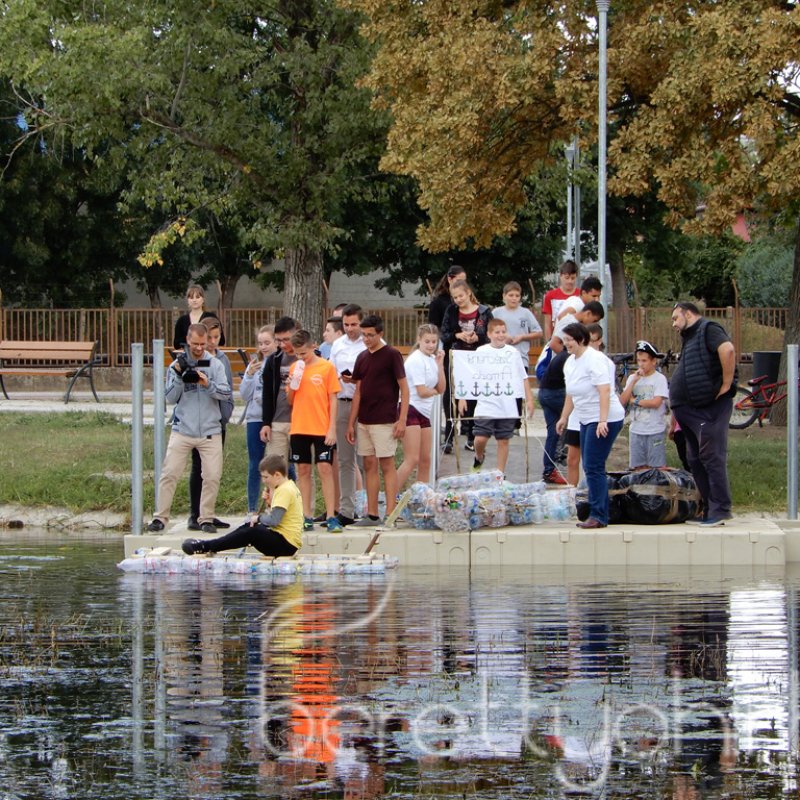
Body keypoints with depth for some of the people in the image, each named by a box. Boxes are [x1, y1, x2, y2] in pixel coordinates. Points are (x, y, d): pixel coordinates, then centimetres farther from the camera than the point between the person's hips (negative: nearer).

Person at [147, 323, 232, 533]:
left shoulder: (215, 365, 4)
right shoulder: (177, 365, 4)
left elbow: (227, 394, -5)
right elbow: (170, 398, -2)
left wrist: (208, 385, -21)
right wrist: (179, 375, -15)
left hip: (210, 431, 0)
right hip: (182, 430, 0)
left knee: (212, 477, -2)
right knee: (169, 474, -5)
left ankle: (206, 518, 9)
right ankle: (160, 517, 0)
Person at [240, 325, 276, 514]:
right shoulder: (255, 364, 10)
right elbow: (244, 395, 8)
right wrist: (249, 375, -5)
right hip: (255, 418, 4)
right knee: (254, 467, 8)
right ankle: (252, 510, 14)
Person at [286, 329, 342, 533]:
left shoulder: (326, 367, -2)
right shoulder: (295, 368, 10)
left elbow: (333, 399, -3)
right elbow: (290, 401, 14)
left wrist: (332, 429, -9)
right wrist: (292, 385, -7)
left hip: (321, 429, -4)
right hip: (299, 429, 4)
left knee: (325, 469, -8)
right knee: (303, 471, 5)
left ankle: (331, 517, -7)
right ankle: (306, 517, 8)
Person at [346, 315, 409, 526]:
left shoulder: (391, 355, -6)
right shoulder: (362, 358, 12)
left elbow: (404, 388, -7)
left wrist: (402, 419, -14)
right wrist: (351, 423, 12)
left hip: (384, 421, -7)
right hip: (364, 421, 7)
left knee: (387, 465, -6)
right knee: (369, 466, 7)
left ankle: (390, 515, -5)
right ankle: (372, 515, 10)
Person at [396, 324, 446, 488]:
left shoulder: (432, 359, 12)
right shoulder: (416, 360, -13)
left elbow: (441, 389, 8)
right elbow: (422, 392, -17)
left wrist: (440, 364, 1)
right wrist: (435, 391, 4)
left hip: (425, 413, 9)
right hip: (411, 411, -9)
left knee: (425, 460, 10)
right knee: (412, 460, -15)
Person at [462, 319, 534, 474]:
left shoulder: (513, 352, 8)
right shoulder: (481, 352, 2)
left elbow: (523, 377, 13)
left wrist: (529, 399, 9)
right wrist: (462, 397, -2)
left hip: (508, 407, 2)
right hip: (486, 404, -2)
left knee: (503, 440, 5)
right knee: (480, 438, -7)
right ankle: (479, 457, 25)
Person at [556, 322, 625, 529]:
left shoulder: (595, 360, -16)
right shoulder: (570, 362, 12)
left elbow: (605, 391, -23)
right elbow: (571, 394, 22)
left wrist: (603, 421, -29)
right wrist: (564, 417, 22)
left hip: (606, 420, -10)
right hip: (587, 420, 10)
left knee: (593, 467, -13)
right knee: (591, 468, 10)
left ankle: (598, 516, -11)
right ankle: (600, 515, 14)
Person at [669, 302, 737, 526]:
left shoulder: (708, 329, -6)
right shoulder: (691, 339, 25)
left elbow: (728, 350, -25)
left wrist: (726, 385, -22)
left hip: (710, 407, -11)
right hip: (692, 411, 11)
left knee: (711, 456, -12)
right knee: (696, 460, 10)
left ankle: (720, 510, -13)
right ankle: (709, 510, 13)